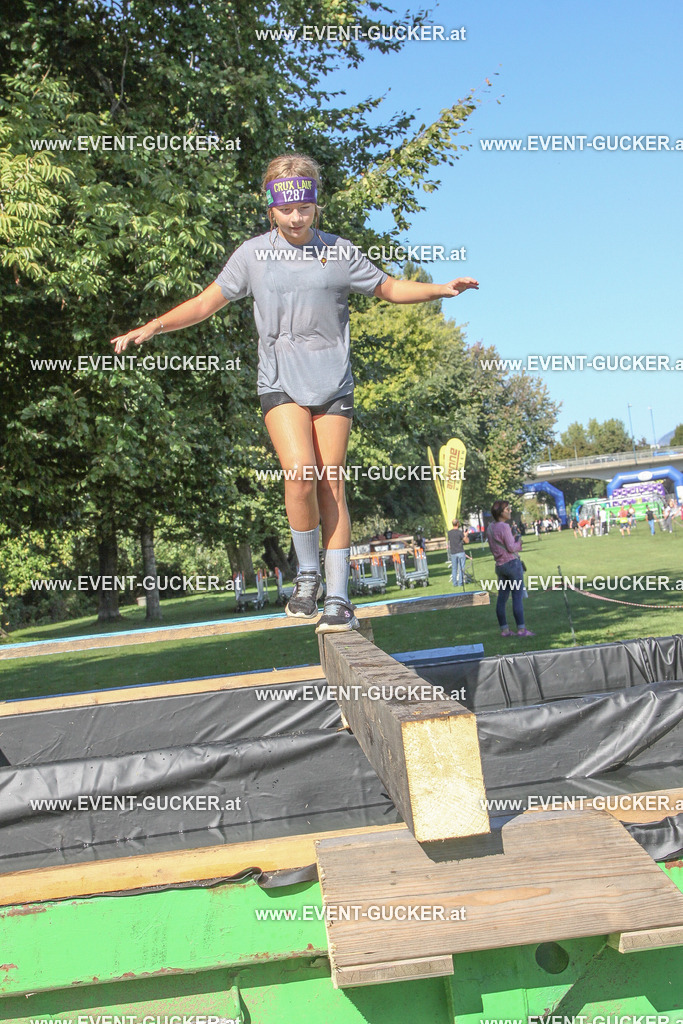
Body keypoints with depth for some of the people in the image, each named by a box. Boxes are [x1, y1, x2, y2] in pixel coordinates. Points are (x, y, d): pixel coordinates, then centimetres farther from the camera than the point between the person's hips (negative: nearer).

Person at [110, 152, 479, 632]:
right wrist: (153, 326, 1)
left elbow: (390, 288, 16)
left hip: (332, 384, 1)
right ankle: (308, 575, 1)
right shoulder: (253, 254, 5)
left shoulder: (339, 251, 5)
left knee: (332, 486, -4)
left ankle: (338, 598, 2)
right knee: (301, 474, -21)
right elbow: (206, 303, 11)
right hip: (281, 383, -1)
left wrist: (440, 290, 2)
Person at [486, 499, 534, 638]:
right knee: (518, 597, -5)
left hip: (499, 565, 8)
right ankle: (521, 629, -4)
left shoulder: (490, 528, 10)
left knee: (502, 598, 8)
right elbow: (511, 547, -17)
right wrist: (519, 541, 2)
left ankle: (504, 629, 11)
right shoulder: (504, 527, -16)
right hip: (512, 563, -8)